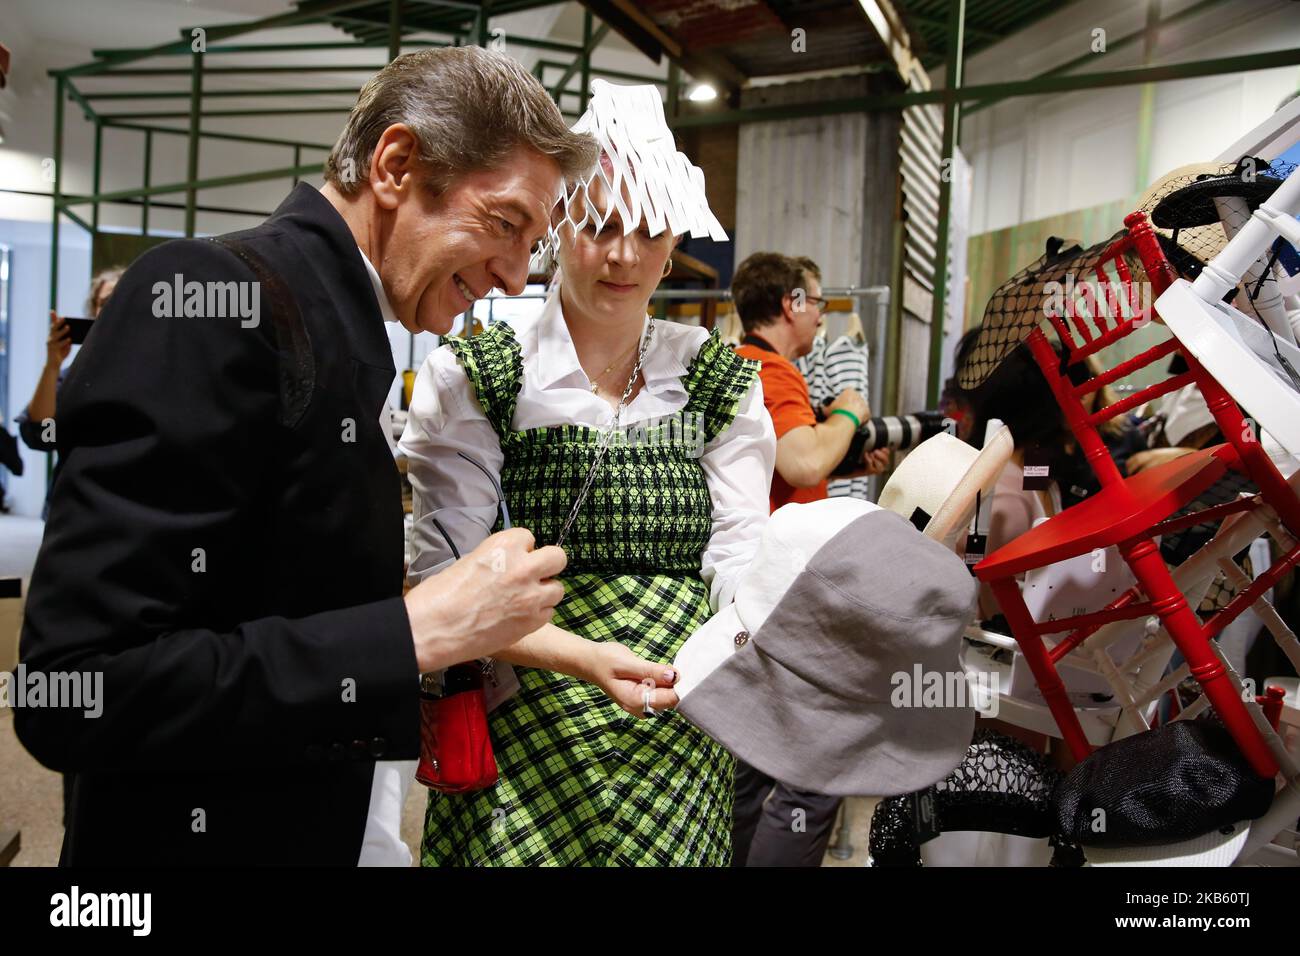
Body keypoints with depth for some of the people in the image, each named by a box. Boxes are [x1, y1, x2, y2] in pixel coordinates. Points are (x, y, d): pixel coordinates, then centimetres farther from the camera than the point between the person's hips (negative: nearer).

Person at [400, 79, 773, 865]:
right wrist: (584, 658, -27)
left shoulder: (722, 384, 3)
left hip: (679, 755, 3)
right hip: (520, 750, -2)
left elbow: (742, 562, -4)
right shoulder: (473, 380, -5)